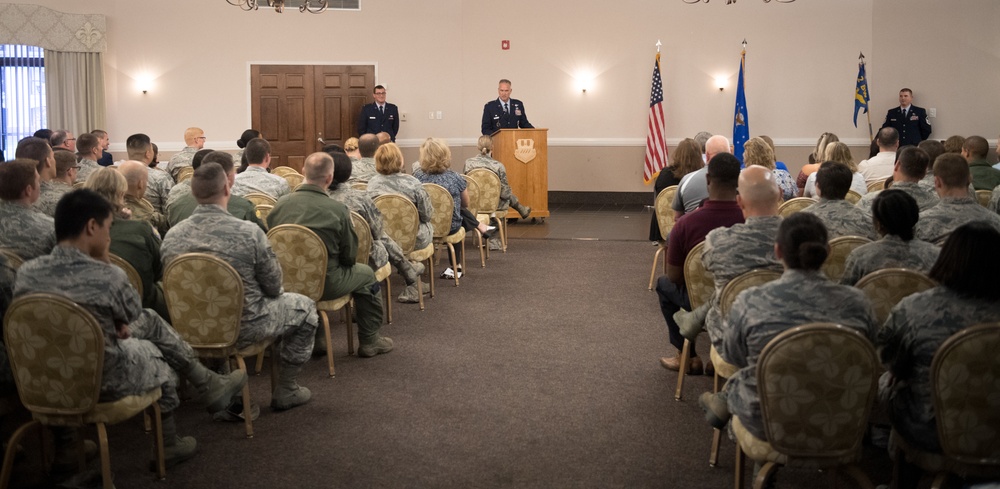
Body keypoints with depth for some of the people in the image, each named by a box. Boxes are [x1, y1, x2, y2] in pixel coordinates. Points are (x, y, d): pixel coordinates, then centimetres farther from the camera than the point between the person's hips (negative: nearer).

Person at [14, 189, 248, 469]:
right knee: (160, 359, 27)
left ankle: (208, 384, 36)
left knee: (151, 321, 23)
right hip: (101, 379, -6)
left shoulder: (26, 273, -10)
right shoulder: (108, 277, -28)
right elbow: (132, 314, -7)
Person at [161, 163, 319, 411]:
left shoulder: (171, 237, -10)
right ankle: (286, 391, 23)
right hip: (242, 328, -5)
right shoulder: (249, 233, -22)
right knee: (305, 307, 18)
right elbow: (273, 286, -12)